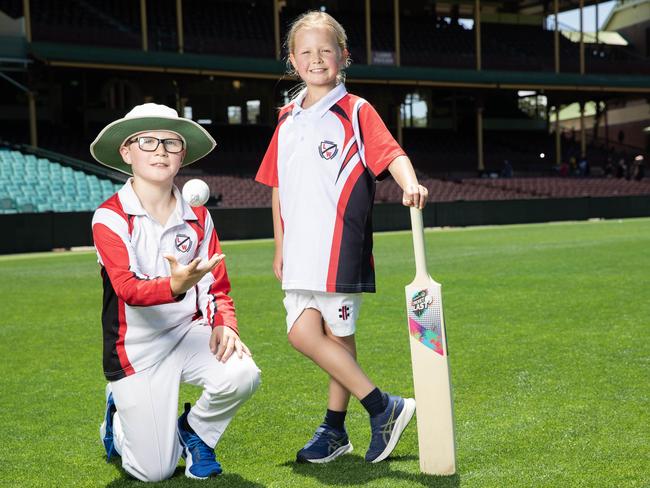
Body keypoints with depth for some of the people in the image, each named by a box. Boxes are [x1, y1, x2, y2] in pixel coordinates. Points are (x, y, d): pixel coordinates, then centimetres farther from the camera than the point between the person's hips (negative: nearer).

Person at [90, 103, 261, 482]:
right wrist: (175, 286, -47)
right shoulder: (110, 217, -12)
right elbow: (129, 289, -26)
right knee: (154, 472, -5)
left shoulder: (198, 216, 3)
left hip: (190, 333, 4)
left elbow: (218, 286, 5)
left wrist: (224, 325, -18)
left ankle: (194, 430, 5)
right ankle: (120, 417, 30)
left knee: (242, 375, -29)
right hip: (137, 348, -3)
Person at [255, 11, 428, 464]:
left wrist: (410, 184, -37)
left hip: (340, 246, -6)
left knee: (338, 336, -3)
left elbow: (392, 153, -16)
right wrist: (280, 248, 17)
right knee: (302, 333, 1)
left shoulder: (356, 111, -2)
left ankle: (335, 429, 11)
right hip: (301, 251, 6)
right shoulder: (288, 119, 15)